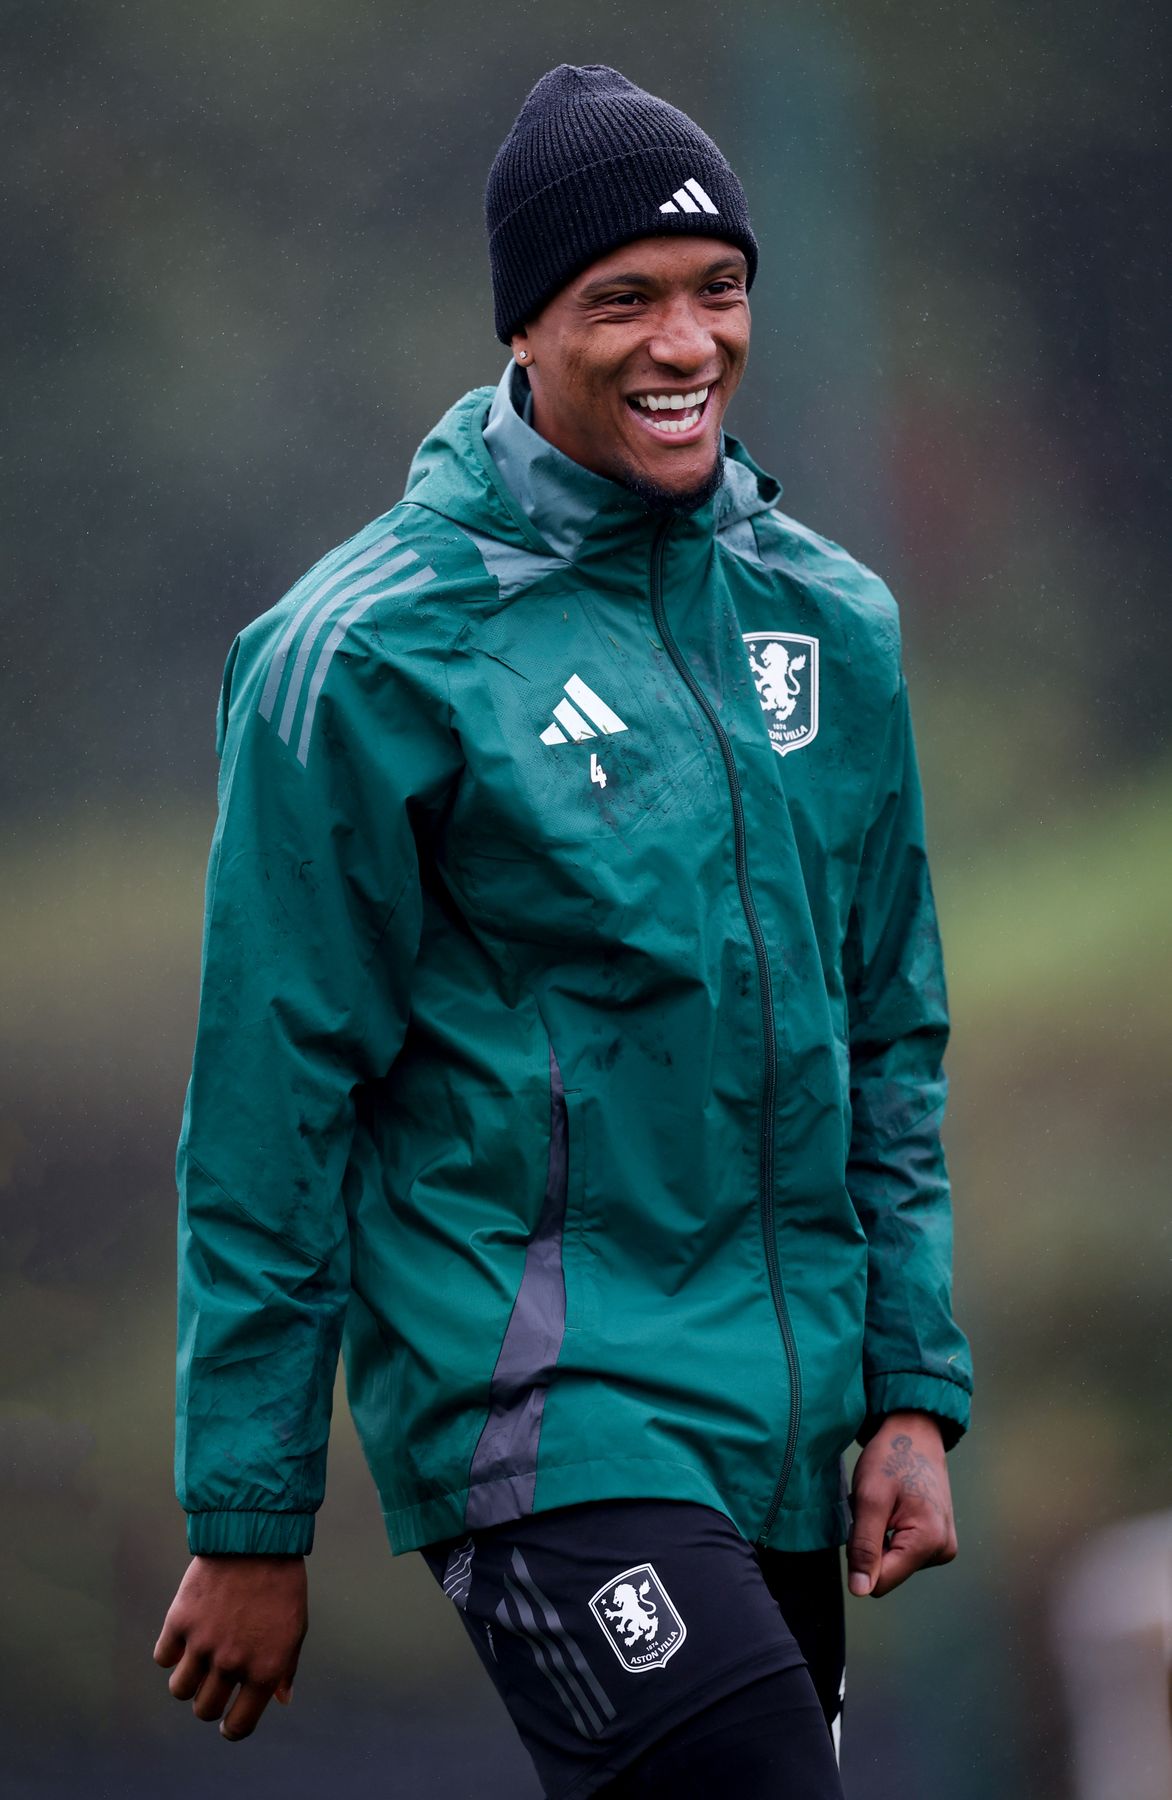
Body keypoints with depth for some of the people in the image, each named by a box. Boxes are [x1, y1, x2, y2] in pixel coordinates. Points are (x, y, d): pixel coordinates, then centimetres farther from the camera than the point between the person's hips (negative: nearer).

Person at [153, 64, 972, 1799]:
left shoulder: (831, 619, 9)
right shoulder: (366, 652, -9)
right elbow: (272, 1095, -7)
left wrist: (912, 1391, 9)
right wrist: (248, 1520, -6)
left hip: (784, 1418, 6)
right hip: (539, 1393, -6)